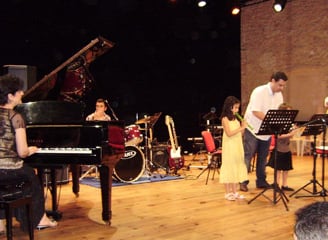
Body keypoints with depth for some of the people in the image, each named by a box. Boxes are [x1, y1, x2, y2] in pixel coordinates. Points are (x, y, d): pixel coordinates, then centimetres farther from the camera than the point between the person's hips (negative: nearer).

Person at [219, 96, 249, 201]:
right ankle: (228, 193, 6)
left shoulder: (236, 119, 12)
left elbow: (240, 134, 11)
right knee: (229, 168, -2)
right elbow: (229, 133, -19)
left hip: (238, 147, 7)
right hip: (229, 148, -7)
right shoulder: (225, 119, -8)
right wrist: (241, 128, -19)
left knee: (237, 168, 9)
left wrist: (243, 127, -5)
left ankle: (234, 192, 17)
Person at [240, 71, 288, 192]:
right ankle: (243, 181, 5)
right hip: (253, 129, -6)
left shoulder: (279, 95, 4)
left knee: (263, 157, 12)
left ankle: (261, 181, 21)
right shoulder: (259, 92, -18)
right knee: (248, 156, -2)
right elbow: (256, 112, -25)